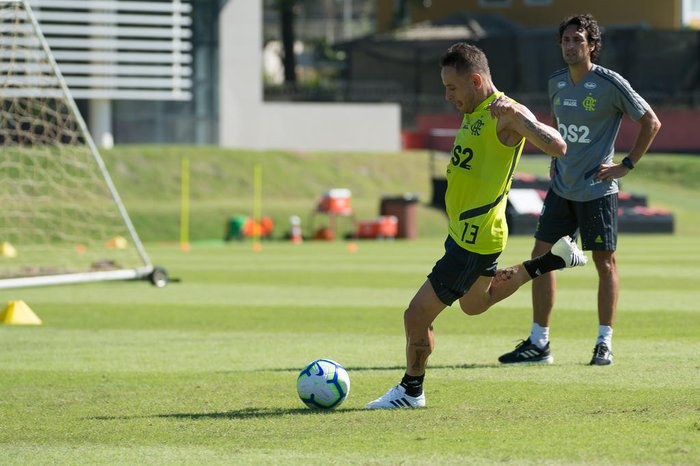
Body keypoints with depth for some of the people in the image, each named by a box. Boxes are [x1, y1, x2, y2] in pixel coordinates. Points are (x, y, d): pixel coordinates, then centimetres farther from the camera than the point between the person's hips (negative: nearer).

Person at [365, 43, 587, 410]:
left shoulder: (507, 114, -19)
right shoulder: (474, 112, 9)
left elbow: (557, 147, -31)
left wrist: (518, 115, -38)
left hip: (477, 240, -10)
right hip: (463, 231, 10)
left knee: (417, 315, -5)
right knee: (474, 303, 33)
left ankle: (410, 390, 14)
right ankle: (555, 259, 33)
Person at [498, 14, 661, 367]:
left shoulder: (610, 84, -11)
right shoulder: (557, 83, 8)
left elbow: (651, 122, -6)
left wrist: (627, 165, -9)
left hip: (597, 189, -6)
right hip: (561, 188, 6)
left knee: (604, 262, 1)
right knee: (541, 256, 2)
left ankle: (605, 344, 9)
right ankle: (539, 343, 7)